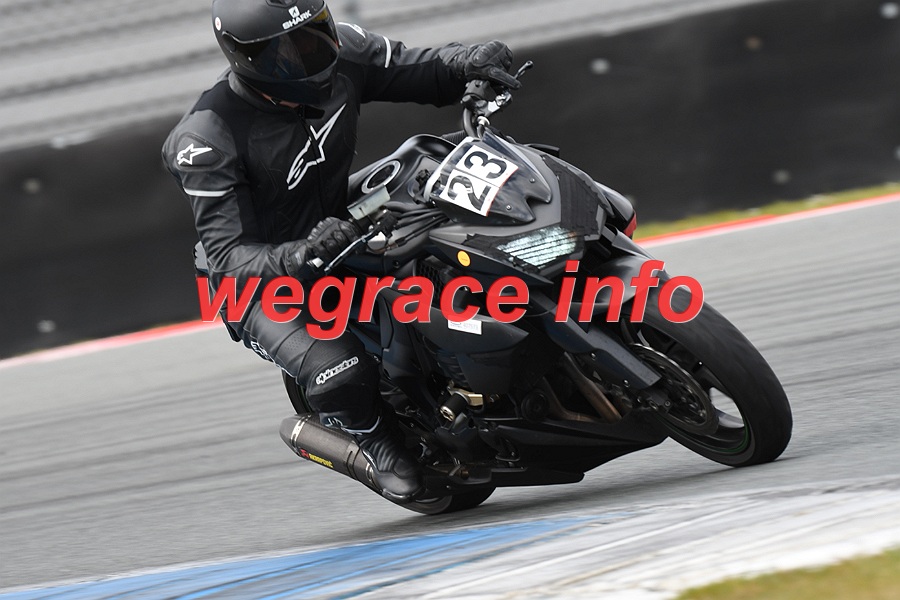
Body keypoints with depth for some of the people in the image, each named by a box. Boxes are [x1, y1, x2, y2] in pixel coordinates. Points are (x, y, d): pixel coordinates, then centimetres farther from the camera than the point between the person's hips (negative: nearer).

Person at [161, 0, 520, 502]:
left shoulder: (340, 52, -13)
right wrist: (299, 258, -49)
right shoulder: (208, 140, -28)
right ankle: (377, 441, 1)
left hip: (341, 231, 6)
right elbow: (229, 257, -30)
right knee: (342, 374, -31)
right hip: (264, 283, -6)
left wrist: (468, 62, -23)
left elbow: (421, 71, 1)